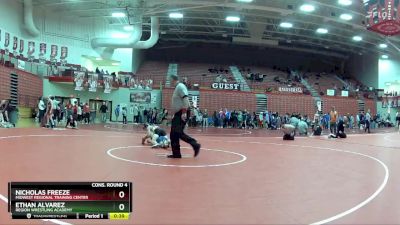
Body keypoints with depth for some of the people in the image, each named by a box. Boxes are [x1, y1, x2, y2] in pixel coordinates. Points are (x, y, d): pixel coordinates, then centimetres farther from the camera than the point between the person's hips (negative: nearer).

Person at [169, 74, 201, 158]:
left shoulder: (180, 86, -11)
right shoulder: (177, 88, 19)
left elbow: (185, 99, -23)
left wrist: (184, 113, -29)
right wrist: (175, 114, 24)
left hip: (182, 113, -10)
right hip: (178, 114, 10)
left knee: (179, 133, -13)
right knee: (173, 134, 9)